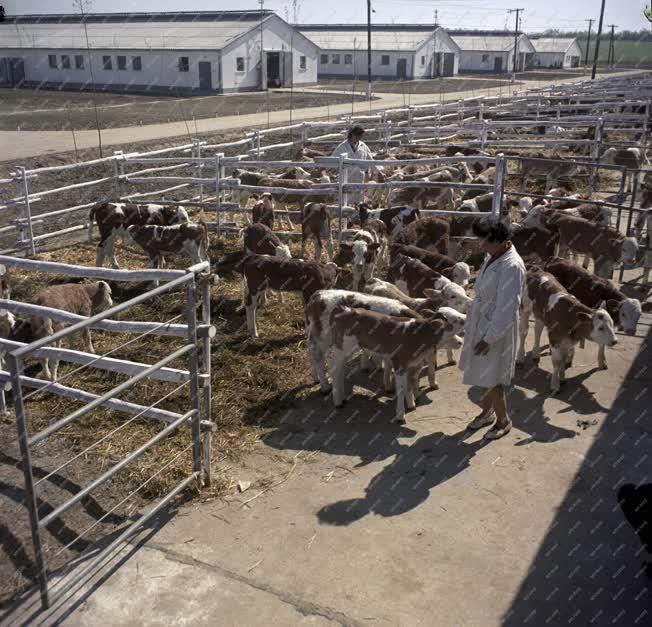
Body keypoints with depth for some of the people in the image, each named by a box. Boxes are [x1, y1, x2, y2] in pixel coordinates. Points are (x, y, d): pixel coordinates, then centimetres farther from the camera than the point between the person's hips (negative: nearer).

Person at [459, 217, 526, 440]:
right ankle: (487, 412, 40)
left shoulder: (512, 266, -25)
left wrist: (489, 338, -23)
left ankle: (503, 420, 26)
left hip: (497, 329, -8)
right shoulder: (492, 257, 3)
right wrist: (470, 323, 16)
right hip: (481, 323, 8)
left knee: (492, 379, 5)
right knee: (484, 375, 20)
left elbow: (506, 309, -24)